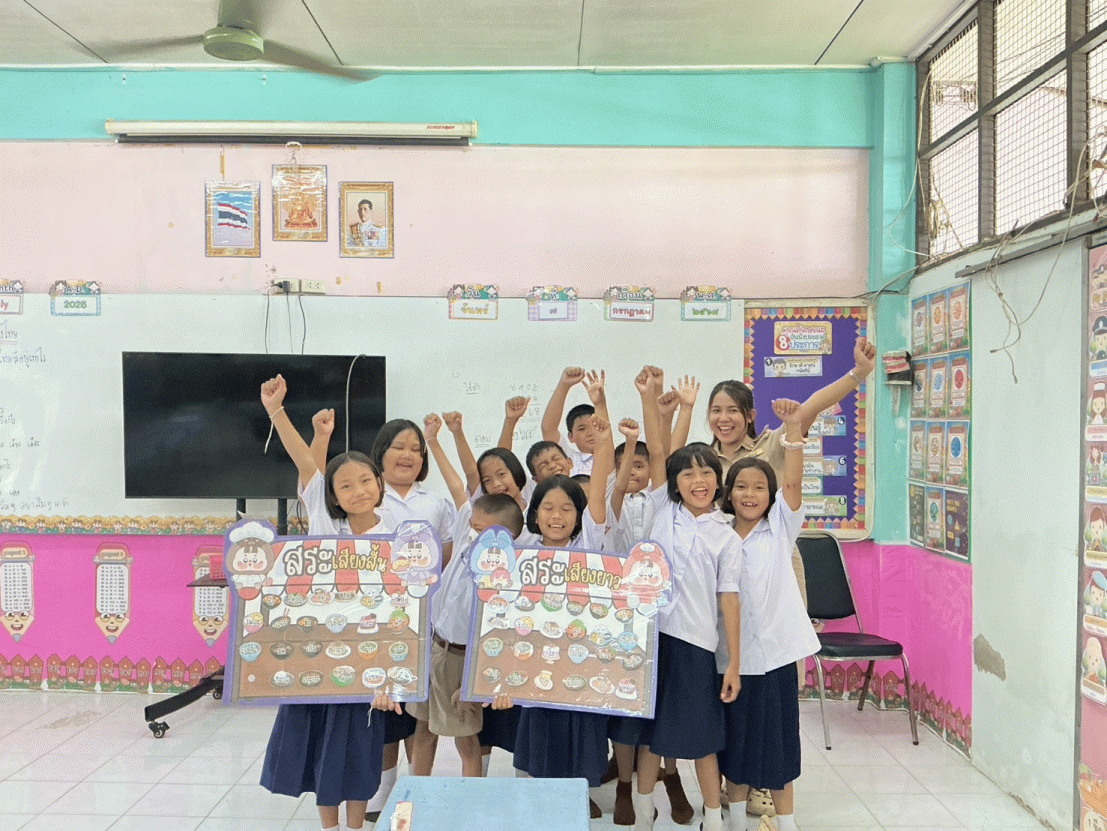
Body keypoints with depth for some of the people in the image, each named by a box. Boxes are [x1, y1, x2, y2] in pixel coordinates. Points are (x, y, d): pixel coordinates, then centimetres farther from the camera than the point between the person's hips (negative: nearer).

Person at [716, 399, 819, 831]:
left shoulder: (780, 528, -2)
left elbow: (793, 483, -17)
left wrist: (793, 428, -28)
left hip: (774, 651, -2)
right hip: (729, 653, 2)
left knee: (777, 737, 8)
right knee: (734, 739, 14)